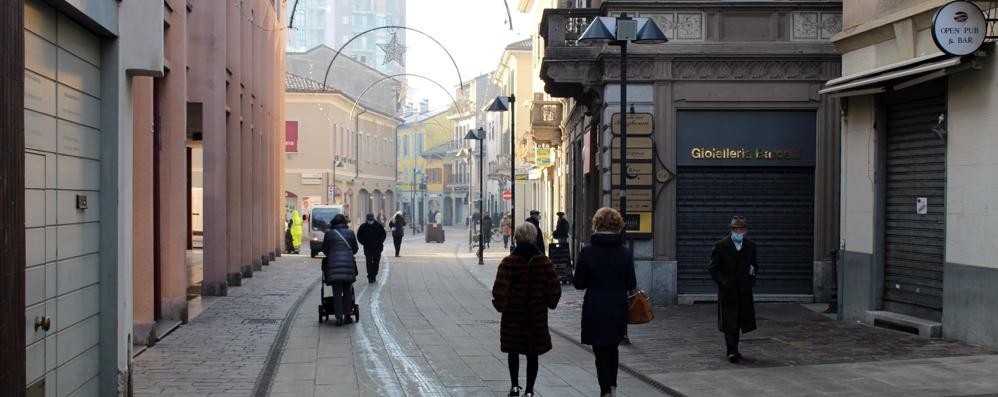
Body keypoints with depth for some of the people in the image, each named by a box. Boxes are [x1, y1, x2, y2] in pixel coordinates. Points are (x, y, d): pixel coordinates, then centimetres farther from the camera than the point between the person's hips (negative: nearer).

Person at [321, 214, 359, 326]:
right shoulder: (350, 233, 3)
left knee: (337, 293, 1)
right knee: (347, 292, 13)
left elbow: (324, 249, 7)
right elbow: (355, 249, 10)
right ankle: (348, 315, 14)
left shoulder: (329, 233, 0)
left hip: (334, 265, -1)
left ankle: (339, 317, -6)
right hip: (348, 265, 1)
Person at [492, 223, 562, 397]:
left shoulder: (508, 262, -11)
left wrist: (500, 305, 0)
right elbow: (555, 289, -6)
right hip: (537, 317, 1)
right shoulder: (543, 262, -6)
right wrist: (549, 303, 11)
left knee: (513, 352, 17)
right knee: (532, 354, 10)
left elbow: (499, 290, -16)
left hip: (513, 316, -1)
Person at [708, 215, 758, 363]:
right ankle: (732, 351, -6)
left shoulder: (750, 245, 8)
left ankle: (732, 350, 22)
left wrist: (753, 271, 1)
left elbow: (754, 264, 21)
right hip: (727, 291, -4)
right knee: (729, 322, -6)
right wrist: (723, 282, -13)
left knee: (739, 321, 10)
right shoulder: (720, 246, -6)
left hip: (744, 291, 4)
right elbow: (713, 268, -3)